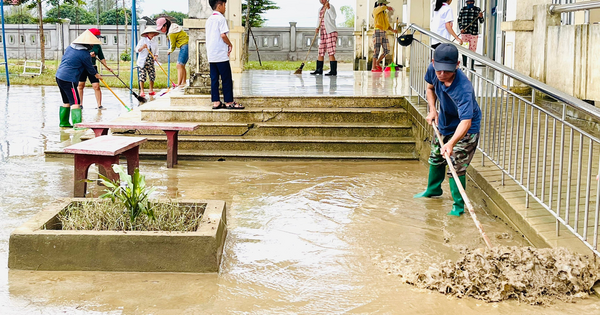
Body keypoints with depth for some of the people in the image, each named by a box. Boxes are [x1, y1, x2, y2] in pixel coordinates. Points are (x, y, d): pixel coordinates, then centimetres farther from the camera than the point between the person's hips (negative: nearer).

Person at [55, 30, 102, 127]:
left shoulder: (70, 47, 10)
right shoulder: (84, 54, -15)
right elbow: (89, 67, -1)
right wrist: (96, 74, 19)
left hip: (59, 76, 9)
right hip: (69, 79, -9)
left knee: (67, 101, 19)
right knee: (75, 102, -10)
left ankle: (64, 122, 27)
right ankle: (77, 123, -16)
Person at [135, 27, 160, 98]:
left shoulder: (155, 42, 8)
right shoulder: (143, 40, -3)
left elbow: (156, 52, 10)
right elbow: (137, 50, -4)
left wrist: (155, 56, -11)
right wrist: (142, 47, -24)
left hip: (151, 62, 4)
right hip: (143, 61, -4)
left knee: (152, 75, 2)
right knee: (142, 75, -7)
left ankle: (151, 90, 16)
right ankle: (142, 91, -2)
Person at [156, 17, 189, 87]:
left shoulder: (171, 33, -19)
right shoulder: (173, 25, 9)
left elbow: (173, 45, -6)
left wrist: (170, 51, 13)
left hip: (185, 46, -10)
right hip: (185, 46, 10)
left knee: (179, 65, -12)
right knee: (182, 66, 13)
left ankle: (178, 84, -16)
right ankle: (183, 83, 17)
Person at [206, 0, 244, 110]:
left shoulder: (209, 20, 15)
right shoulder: (221, 18, -10)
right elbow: (223, 35, -19)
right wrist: (230, 44, -2)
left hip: (211, 55, 8)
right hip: (221, 55, -8)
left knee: (214, 79, 6)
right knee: (226, 79, -1)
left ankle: (216, 102, 6)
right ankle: (229, 102, 2)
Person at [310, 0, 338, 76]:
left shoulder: (331, 7, -3)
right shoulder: (320, 9, 18)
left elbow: (333, 17, -19)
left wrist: (328, 8, -23)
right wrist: (318, 28, -2)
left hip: (331, 32, -7)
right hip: (323, 33, 7)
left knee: (330, 52, -12)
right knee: (320, 52, 9)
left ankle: (333, 71, -12)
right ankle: (319, 69, 17)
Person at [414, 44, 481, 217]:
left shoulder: (463, 88, -42)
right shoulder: (433, 70, -22)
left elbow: (466, 122, -50)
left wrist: (451, 143, -64)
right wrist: (432, 109, -9)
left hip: (465, 130, -7)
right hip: (444, 123, 7)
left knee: (456, 168, -11)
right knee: (435, 158, 24)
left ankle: (458, 205, 10)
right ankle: (433, 189, 50)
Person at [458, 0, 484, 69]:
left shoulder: (477, 9, 4)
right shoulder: (463, 9, 7)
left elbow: (481, 21, 4)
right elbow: (459, 20, 13)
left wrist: (481, 17, -18)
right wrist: (461, 28, -3)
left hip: (473, 32, -2)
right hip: (464, 32, 2)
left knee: (473, 50, -2)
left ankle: (472, 67, 4)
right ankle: (464, 66, 13)